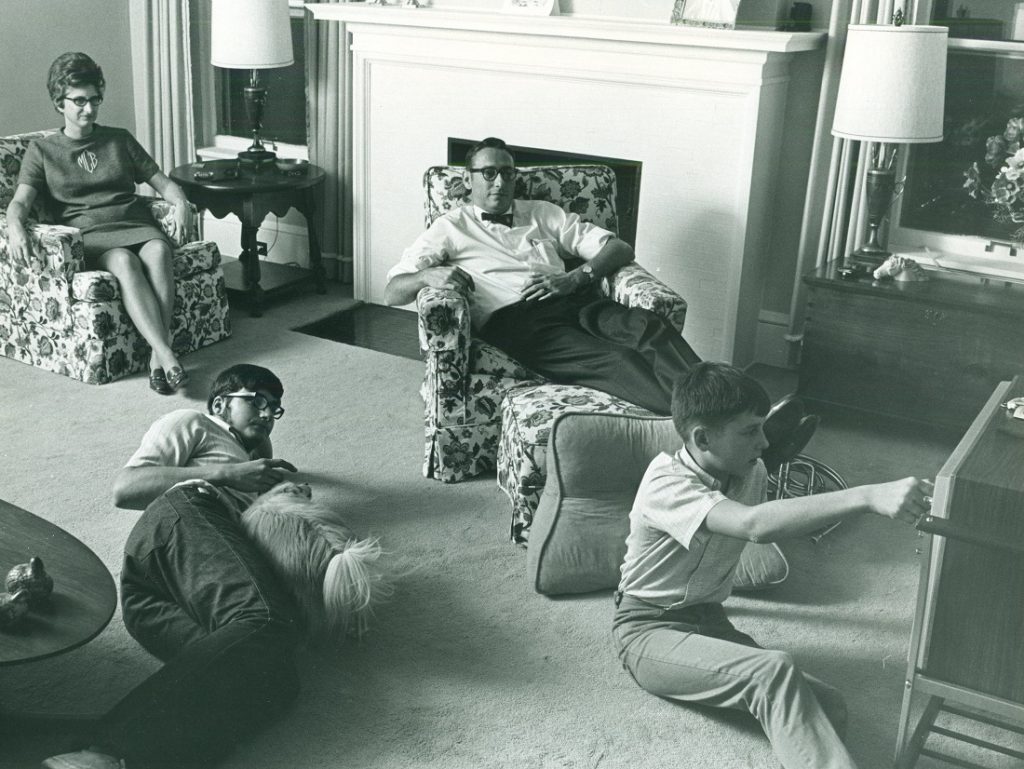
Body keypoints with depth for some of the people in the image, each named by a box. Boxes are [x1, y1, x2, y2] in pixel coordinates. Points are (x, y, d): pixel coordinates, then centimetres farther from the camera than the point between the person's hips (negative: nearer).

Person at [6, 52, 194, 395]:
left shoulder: (120, 139, 21)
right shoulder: (42, 150, 14)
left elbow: (163, 182, 18)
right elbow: (21, 200, 0)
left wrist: (180, 202, -5)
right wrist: (15, 227, -24)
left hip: (136, 225, 2)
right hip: (89, 237, -2)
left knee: (158, 250, -35)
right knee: (124, 261, -37)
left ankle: (157, 357, -43)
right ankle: (167, 355, -47)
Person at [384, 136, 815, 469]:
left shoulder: (543, 214, 28)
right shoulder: (450, 229, 19)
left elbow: (619, 249, 21)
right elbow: (392, 291, 10)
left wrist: (573, 278, 0)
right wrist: (429, 275, -14)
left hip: (573, 306, 4)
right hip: (514, 322, -4)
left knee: (649, 327, -30)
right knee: (614, 359, -33)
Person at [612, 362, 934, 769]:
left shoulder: (751, 472, 0)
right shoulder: (667, 483, -24)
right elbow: (755, 525, -44)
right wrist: (867, 497, -51)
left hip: (710, 621, 7)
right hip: (650, 629, -7)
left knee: (828, 707, -21)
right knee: (775, 673, -36)